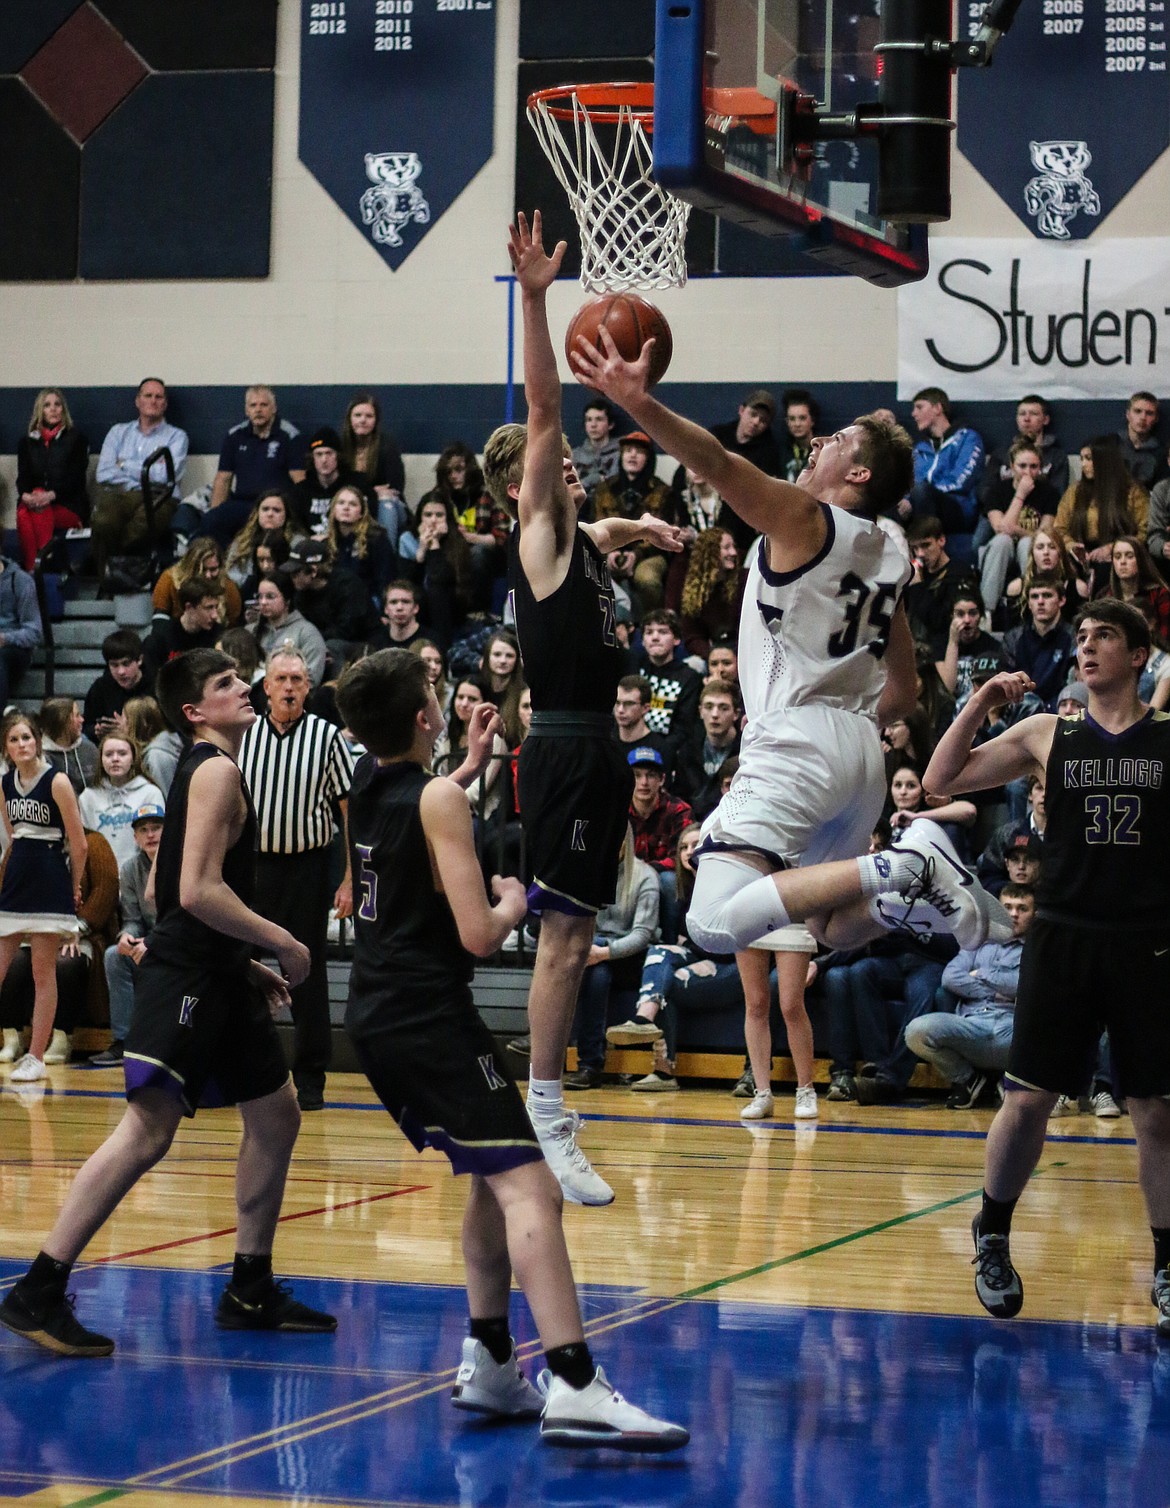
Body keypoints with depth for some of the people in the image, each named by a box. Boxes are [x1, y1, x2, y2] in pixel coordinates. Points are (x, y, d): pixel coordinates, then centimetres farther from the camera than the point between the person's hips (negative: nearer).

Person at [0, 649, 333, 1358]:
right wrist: (282, 944, -13)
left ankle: (250, 1291, 20)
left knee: (276, 1114, 14)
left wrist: (247, 965, 20)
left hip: (219, 978, 11)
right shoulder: (216, 771, -12)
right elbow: (199, 892, -22)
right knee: (147, 1131, -15)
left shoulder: (208, 770, 18)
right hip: (185, 975, -11)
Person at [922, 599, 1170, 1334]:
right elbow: (941, 780, 6)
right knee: (1028, 1099, 0)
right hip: (1063, 937, 1)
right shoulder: (1048, 734, 6)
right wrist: (983, 700, -5)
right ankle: (993, 1240, 20)